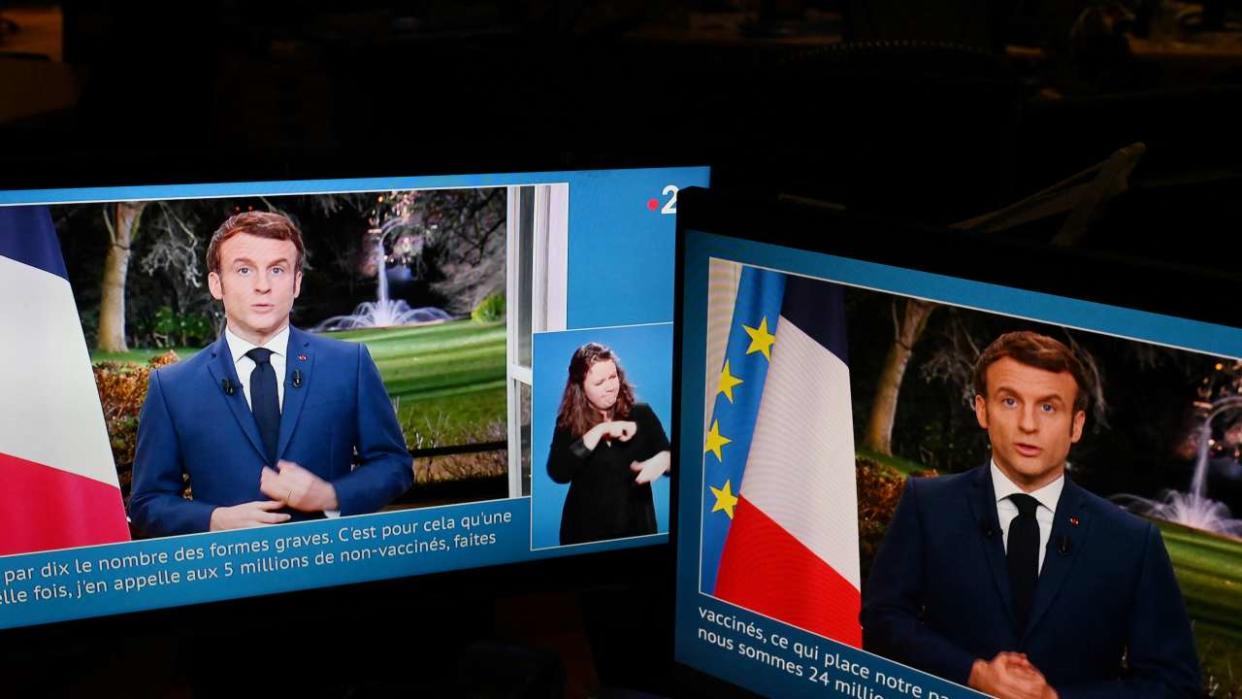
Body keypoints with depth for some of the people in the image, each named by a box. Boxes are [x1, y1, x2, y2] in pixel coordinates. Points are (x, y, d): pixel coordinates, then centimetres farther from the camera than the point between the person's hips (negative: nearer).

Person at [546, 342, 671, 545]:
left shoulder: (641, 414, -2)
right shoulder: (569, 424, -5)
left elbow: (665, 453, -2)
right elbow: (557, 472, -19)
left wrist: (663, 461, -26)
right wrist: (600, 431, -23)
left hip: (637, 529, 1)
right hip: (586, 532, -1)